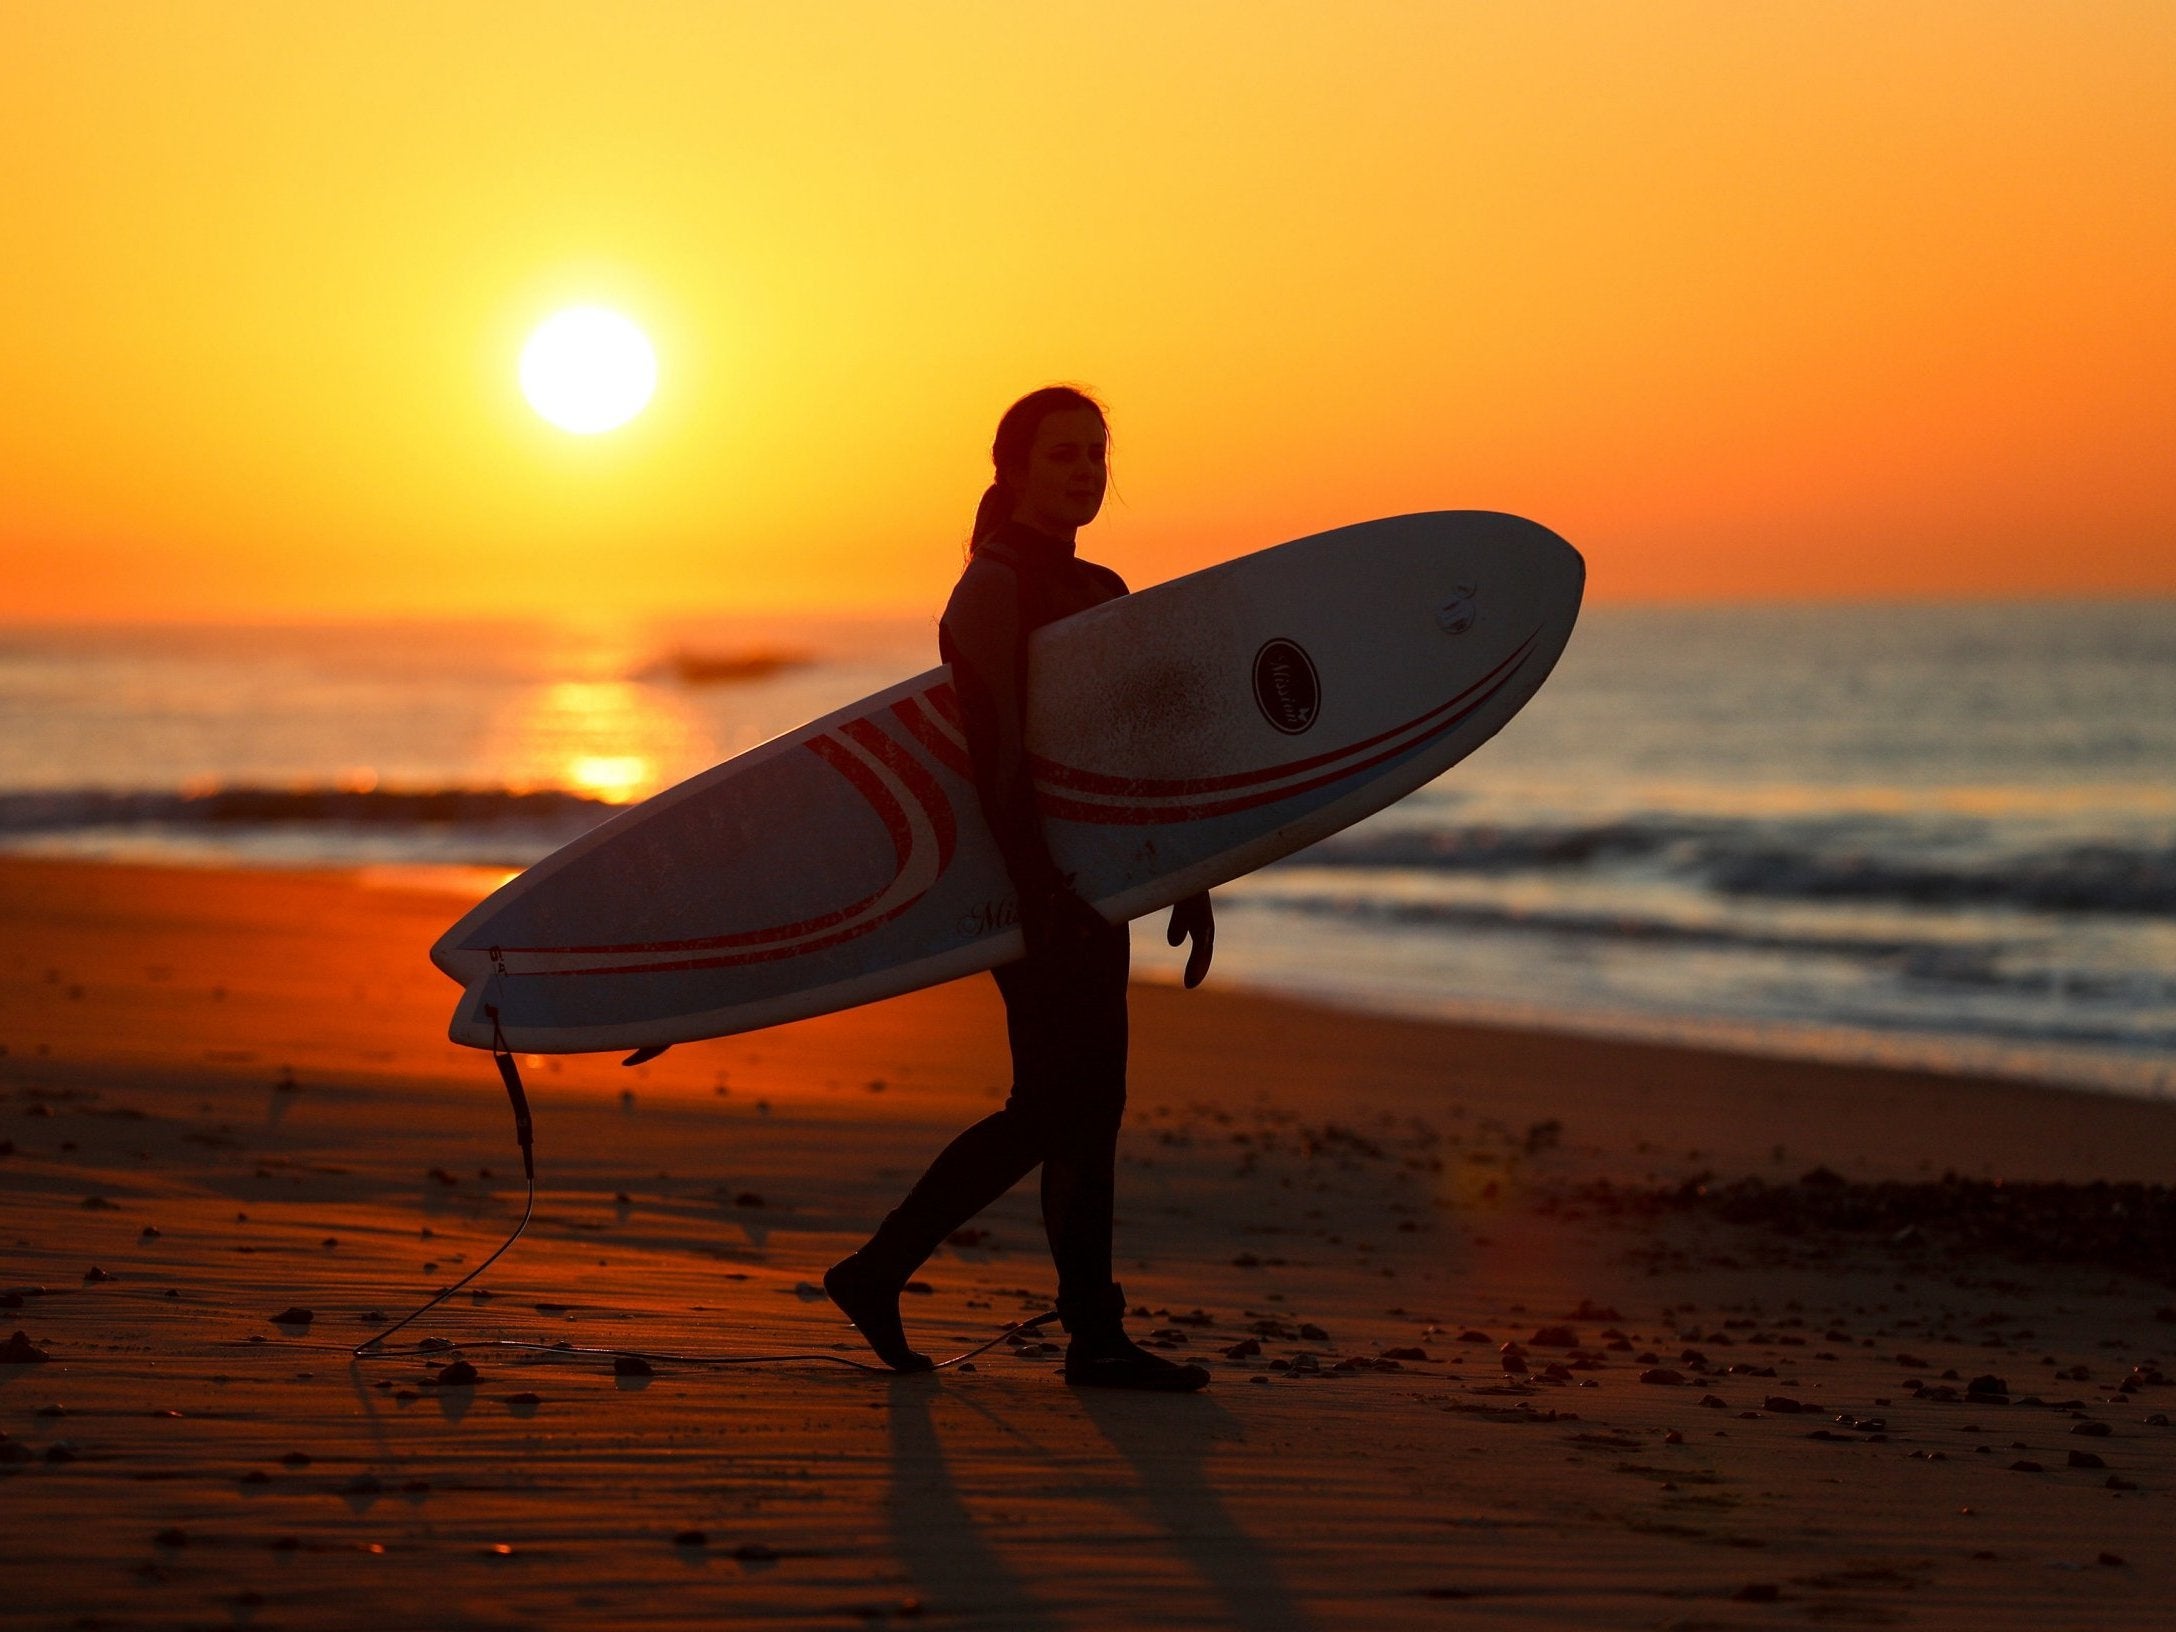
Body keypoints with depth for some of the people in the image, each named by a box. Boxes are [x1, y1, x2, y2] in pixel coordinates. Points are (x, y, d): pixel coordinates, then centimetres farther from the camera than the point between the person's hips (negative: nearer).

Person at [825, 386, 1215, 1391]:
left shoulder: (1096, 593, 16)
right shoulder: (994, 591, -10)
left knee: (1055, 1109, 9)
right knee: (1079, 1106, -6)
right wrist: (1043, 890, -28)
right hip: (1036, 881, -9)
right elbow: (995, 754, -20)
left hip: (1087, 881, 9)